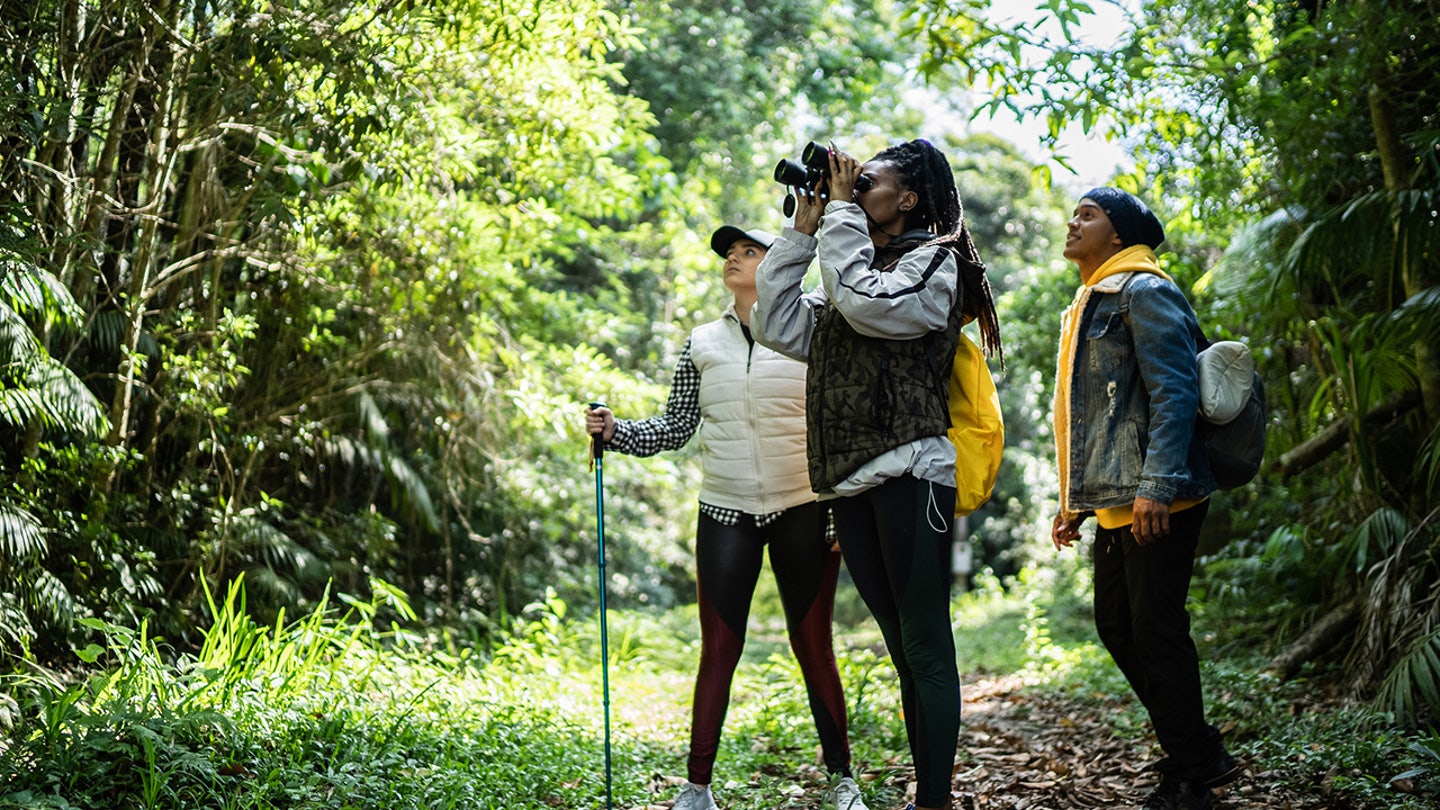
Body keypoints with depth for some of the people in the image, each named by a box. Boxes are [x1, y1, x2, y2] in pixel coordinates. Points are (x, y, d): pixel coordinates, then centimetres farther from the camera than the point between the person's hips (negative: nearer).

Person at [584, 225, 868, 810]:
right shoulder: (702, 345, 10)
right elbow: (675, 428, 14)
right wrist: (614, 431, -1)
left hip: (803, 513, -2)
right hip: (726, 515, 2)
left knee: (814, 649, 3)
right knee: (718, 652, 0)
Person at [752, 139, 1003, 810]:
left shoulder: (933, 261, 1)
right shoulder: (849, 268, 23)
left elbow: (869, 304, -17)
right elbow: (779, 327, 15)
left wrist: (842, 214, -6)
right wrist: (802, 231, 13)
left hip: (909, 473, -7)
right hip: (851, 481, 8)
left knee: (925, 647, -7)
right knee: (904, 649, 10)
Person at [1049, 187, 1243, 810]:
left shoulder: (1144, 292, -8)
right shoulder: (1090, 305, 22)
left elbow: (1174, 394, -17)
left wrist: (1156, 484, -25)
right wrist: (1075, 499, 23)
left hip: (1156, 502, -10)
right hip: (1114, 505, 10)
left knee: (1156, 631, -5)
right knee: (1116, 625, 12)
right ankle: (1202, 753, 23)